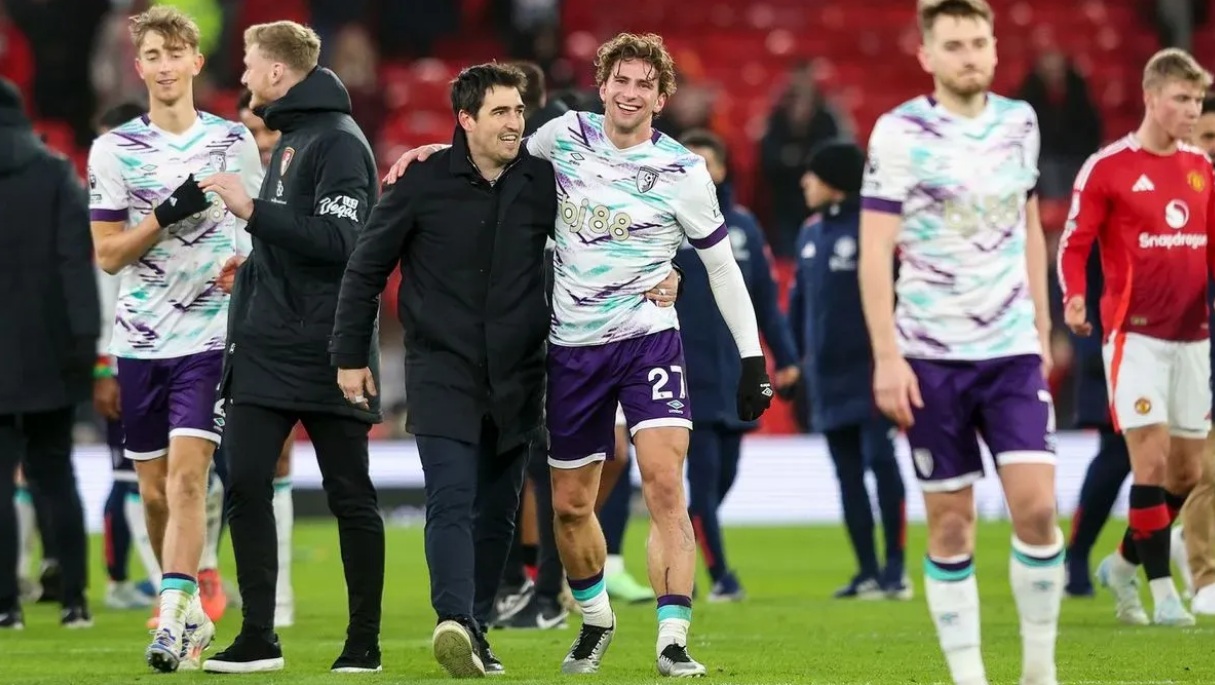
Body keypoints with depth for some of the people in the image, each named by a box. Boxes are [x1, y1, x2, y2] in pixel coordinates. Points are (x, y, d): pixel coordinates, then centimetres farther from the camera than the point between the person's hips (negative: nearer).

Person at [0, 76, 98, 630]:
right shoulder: (57, 175, 2)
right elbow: (76, 258, -6)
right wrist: (83, 335, -8)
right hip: (47, 351, 2)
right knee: (54, 471, 11)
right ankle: (74, 598, 8)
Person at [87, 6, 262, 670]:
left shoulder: (234, 141, 5)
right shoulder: (114, 149, 3)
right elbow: (108, 255, 0)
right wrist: (168, 214, -15)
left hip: (210, 334, -2)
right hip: (140, 337, 2)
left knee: (186, 476, -16)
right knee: (153, 491, 7)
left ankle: (172, 622, -20)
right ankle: (193, 616, 23)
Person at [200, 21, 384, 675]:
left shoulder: (338, 141, -12)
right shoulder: (290, 136, 16)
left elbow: (338, 242, -22)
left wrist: (253, 211, -21)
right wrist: (253, 262, 15)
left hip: (325, 351, -9)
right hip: (266, 348, 9)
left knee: (350, 497, 1)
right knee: (244, 483, -1)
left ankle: (364, 643, 7)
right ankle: (257, 638, 2)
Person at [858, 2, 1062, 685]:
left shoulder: (1020, 122, 7)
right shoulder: (900, 132, -7)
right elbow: (875, 249, -9)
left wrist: (1042, 329, 18)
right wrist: (887, 357, -15)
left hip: (1012, 349, 3)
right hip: (932, 355, -3)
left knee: (1037, 505, -9)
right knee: (952, 524, 0)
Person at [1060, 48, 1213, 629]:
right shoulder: (1107, 168, -6)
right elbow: (1073, 244, -4)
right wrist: (1074, 299, -21)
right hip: (1134, 333, -6)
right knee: (1152, 457, -13)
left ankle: (1123, 564, 26)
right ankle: (1162, 591, -8)